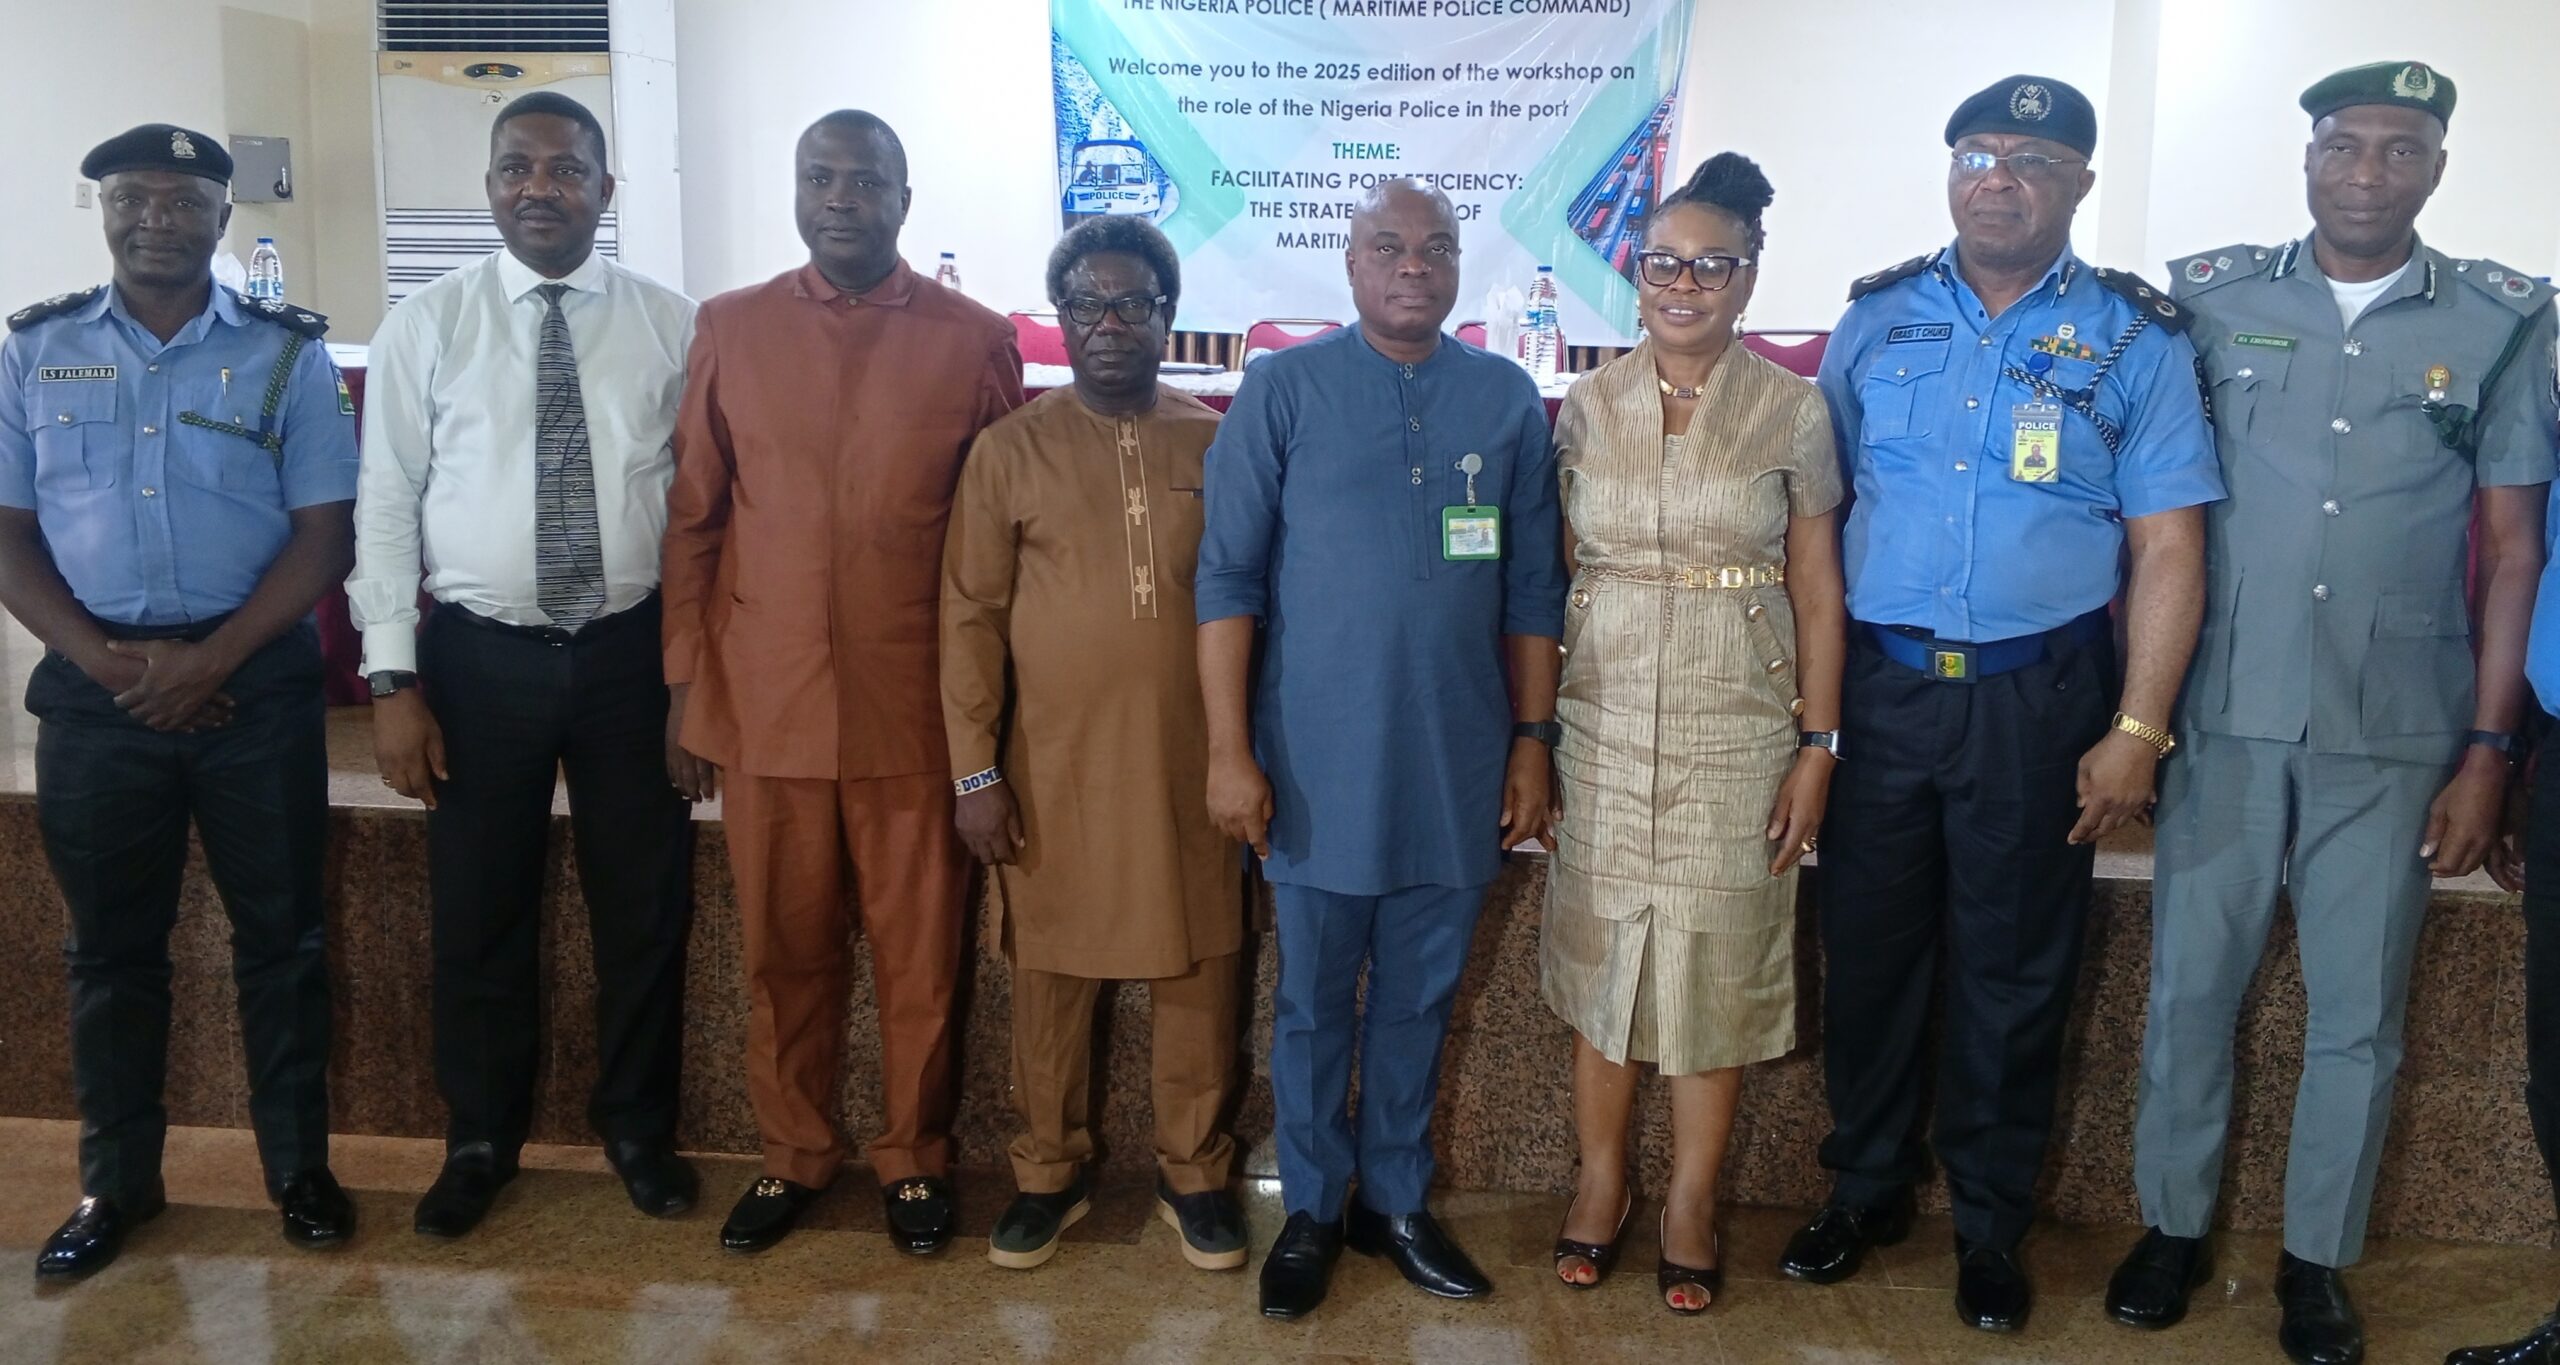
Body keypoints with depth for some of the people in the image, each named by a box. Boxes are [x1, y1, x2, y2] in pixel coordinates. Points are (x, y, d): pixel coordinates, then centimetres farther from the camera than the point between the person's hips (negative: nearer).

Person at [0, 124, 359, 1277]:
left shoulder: (287, 352, 1)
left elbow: (326, 532, -4)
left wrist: (210, 660, -13)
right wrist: (106, 661, -9)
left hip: (257, 678, -1)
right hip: (94, 688, 2)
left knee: (279, 930, 6)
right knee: (111, 943, 11)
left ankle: (299, 1164, 21)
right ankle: (116, 1181, 26)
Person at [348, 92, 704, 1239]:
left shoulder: (672, 325, 0)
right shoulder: (425, 325, -1)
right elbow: (384, 505, -1)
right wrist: (393, 681, -6)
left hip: (632, 651, 0)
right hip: (478, 657, 0)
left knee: (645, 904, 11)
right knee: (478, 913, 11)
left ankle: (638, 1127, 33)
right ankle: (480, 1140, 33)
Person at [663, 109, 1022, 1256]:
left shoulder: (976, 342, 1)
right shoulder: (728, 330, 5)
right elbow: (691, 518, 7)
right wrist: (685, 686, 4)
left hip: (916, 708, -1)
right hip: (763, 706, 2)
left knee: (920, 955, 9)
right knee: (784, 954, 12)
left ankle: (914, 1160, 29)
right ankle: (792, 1156, 32)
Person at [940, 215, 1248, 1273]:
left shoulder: (1220, 443, 4)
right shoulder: (1009, 450, 1)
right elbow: (969, 616, 0)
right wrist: (976, 771, -5)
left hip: (1191, 761, 1)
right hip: (1054, 765, 0)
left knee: (1200, 969, 8)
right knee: (1051, 971, 10)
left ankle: (1192, 1172, 27)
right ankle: (1049, 1174, 28)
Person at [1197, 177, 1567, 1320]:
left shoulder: (1509, 400, 5)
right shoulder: (1282, 390, -2)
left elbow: (1532, 590, 9)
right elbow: (1229, 577, -5)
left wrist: (1532, 739, 6)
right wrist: (1229, 751, -10)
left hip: (1458, 770, 2)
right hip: (1319, 769, -2)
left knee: (1419, 1002, 14)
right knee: (1313, 1003, 10)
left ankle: (1395, 1201, 31)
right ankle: (1311, 1212, 28)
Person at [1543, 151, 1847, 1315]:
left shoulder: (1792, 411, -1)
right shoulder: (1588, 405, 3)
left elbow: (1817, 590, 0)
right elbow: (1556, 573, 5)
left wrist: (1818, 744, -3)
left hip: (1738, 725, -1)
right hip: (1604, 719, 2)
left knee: (1717, 957, 5)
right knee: (1599, 947, 8)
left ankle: (1691, 1201, 22)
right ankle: (1601, 1181, 26)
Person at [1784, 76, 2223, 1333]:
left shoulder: (2136, 339, 1)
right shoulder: (1877, 319, 7)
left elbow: (2167, 548, -1)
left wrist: (2138, 729, -8)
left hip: (2037, 700, -1)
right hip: (1878, 687, 2)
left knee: (2014, 973, 9)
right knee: (1867, 951, 10)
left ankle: (1991, 1226, 26)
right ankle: (1866, 1188, 29)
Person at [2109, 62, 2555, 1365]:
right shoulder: (2210, 296, 3)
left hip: (2397, 736, 0)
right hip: (2225, 717, 0)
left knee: (2357, 1013, 9)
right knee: (2189, 986, 8)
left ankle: (2316, 1257, 27)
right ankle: (2172, 1224, 27)